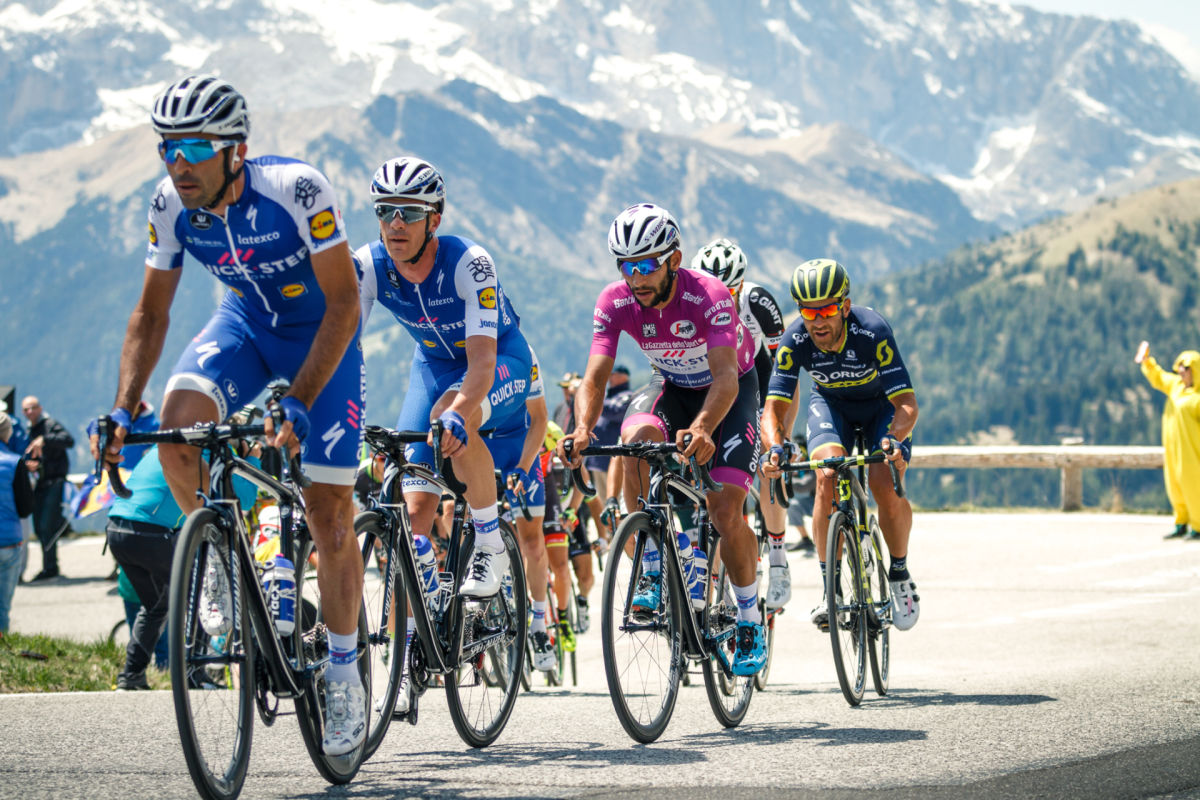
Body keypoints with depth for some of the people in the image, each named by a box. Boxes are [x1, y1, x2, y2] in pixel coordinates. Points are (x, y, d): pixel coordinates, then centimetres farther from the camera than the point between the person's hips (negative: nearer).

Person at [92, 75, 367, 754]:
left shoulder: (297, 190, -31)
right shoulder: (171, 206, -16)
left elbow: (343, 304, -28)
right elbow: (151, 315, -5)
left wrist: (297, 404, -36)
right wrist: (123, 411, -18)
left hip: (321, 332, -4)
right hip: (246, 323, 4)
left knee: (328, 512, -7)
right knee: (179, 418, -28)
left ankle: (345, 674, 10)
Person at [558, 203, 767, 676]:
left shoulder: (708, 296, -33)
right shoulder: (615, 302, -22)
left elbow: (725, 375, -44)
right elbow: (595, 376, -26)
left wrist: (702, 429, -63)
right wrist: (583, 429, -48)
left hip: (730, 390, -3)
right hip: (673, 386, 3)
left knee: (724, 508, -17)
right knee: (638, 439, -32)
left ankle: (750, 620, 5)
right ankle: (653, 571, -19)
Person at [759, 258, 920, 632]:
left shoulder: (873, 331, -35)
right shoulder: (795, 340, -28)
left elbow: (907, 403, -37)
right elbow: (774, 407, -28)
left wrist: (894, 439, -58)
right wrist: (774, 448, -50)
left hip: (882, 403, -2)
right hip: (831, 403, 2)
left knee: (885, 486, -24)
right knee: (828, 477, -25)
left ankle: (900, 576, 3)